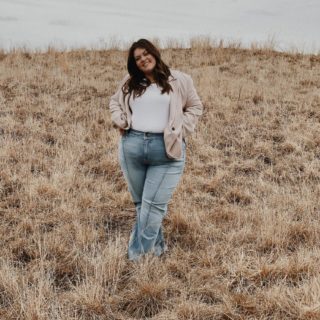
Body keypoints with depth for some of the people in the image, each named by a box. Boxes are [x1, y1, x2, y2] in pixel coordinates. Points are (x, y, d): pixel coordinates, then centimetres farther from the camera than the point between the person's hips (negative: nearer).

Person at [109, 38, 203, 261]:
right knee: (140, 202, 11)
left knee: (153, 204, -6)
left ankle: (138, 254, 2)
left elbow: (195, 107, 12)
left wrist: (180, 130, -1)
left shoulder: (179, 80, 5)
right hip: (131, 146, 4)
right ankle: (157, 245, 27)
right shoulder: (129, 83, 14)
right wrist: (120, 121, 8)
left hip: (167, 150, -3)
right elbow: (115, 102, 28)